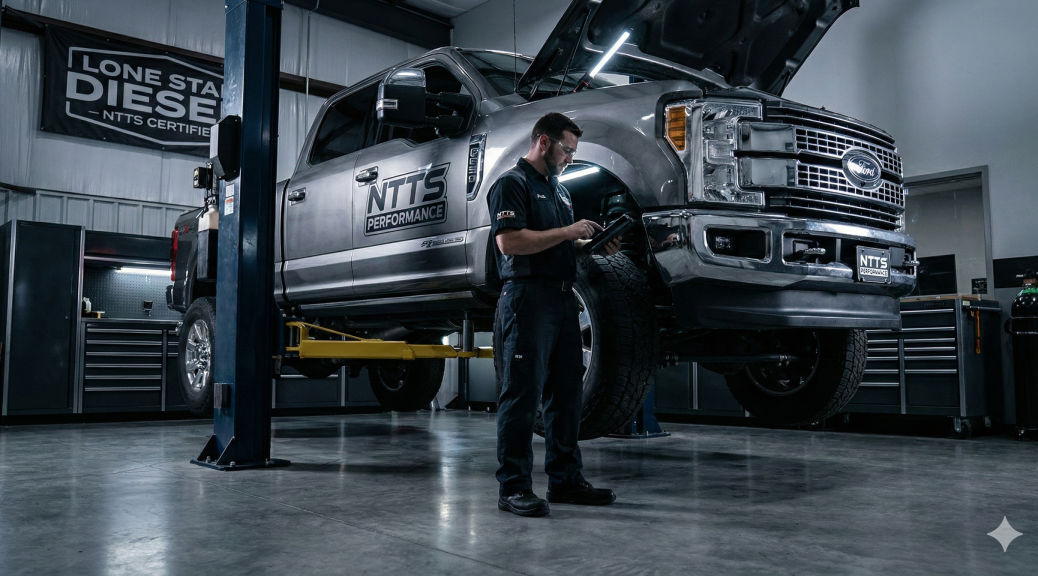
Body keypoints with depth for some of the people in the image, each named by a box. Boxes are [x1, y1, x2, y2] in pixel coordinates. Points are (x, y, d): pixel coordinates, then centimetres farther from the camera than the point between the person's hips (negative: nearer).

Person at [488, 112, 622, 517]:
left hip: (563, 299, 9)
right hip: (527, 298, -9)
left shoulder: (560, 190, 24)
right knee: (522, 395, -7)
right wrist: (569, 232, -13)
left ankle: (565, 479, 20)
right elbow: (509, 242, -18)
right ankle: (514, 488, -1)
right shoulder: (513, 184, -4)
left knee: (566, 393, 11)